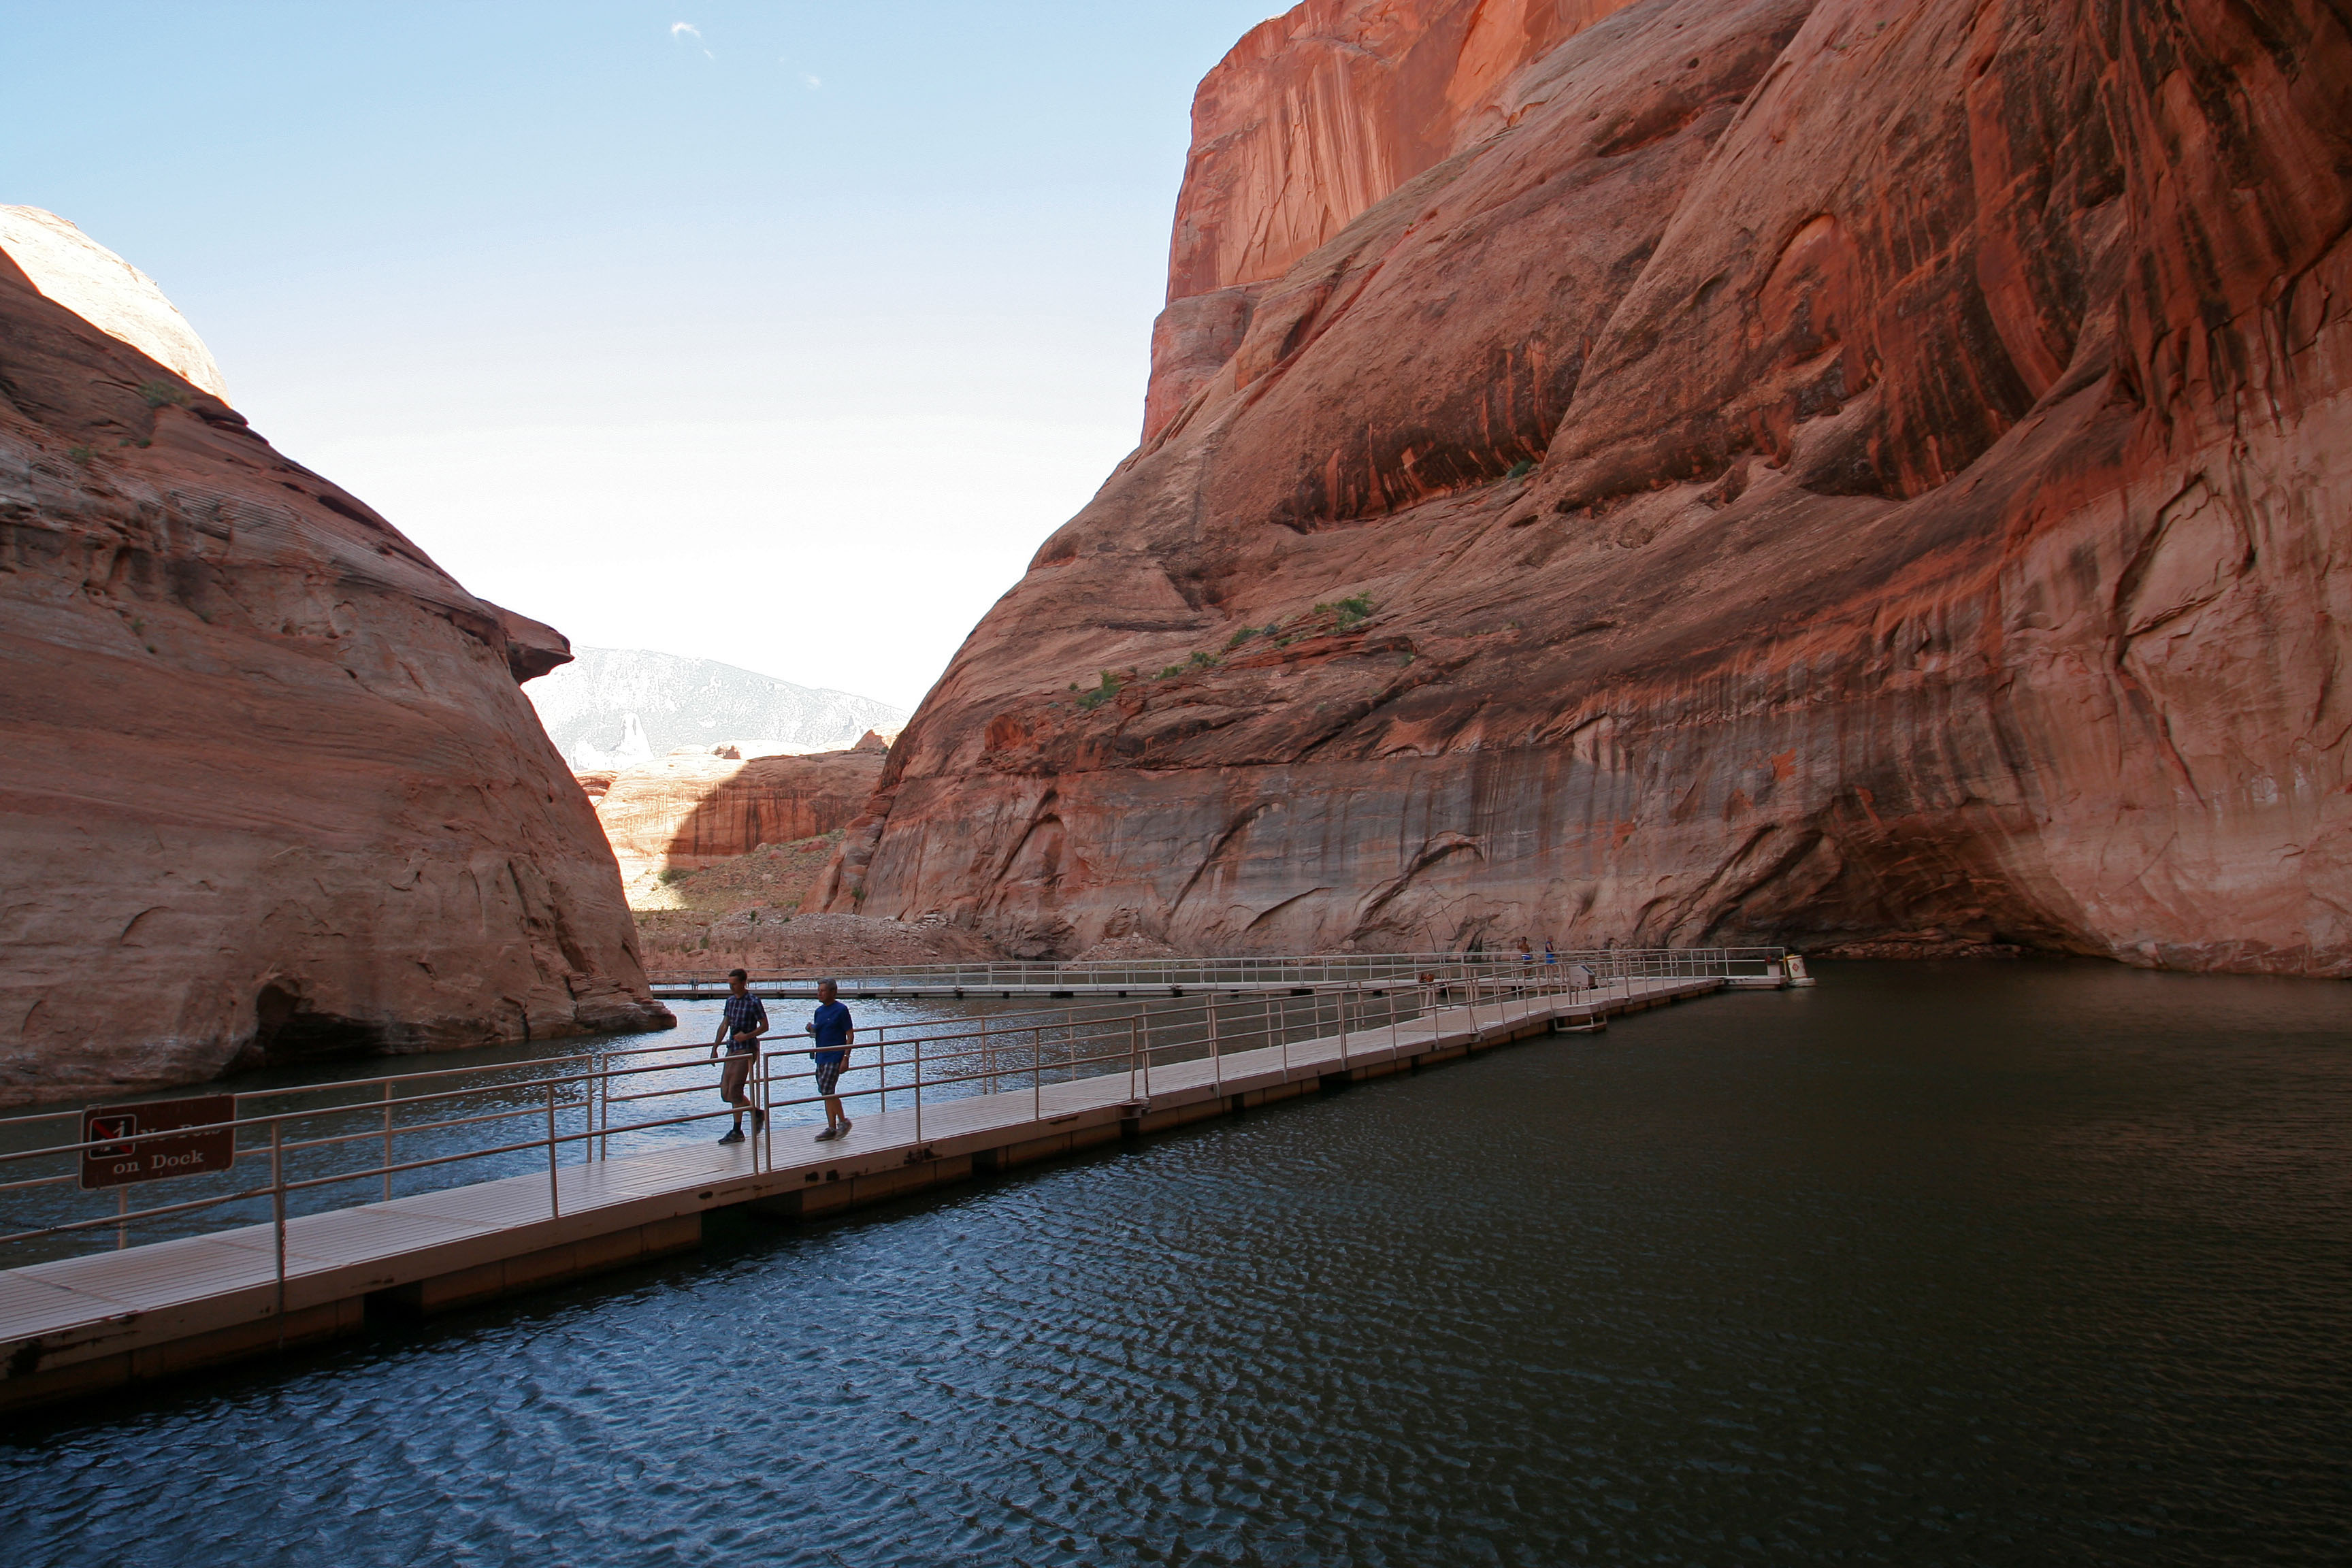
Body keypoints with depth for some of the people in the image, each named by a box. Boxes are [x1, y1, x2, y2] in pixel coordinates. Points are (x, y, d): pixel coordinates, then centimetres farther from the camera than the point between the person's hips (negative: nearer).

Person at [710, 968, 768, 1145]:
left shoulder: (753, 1002, -10)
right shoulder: (730, 1001, 10)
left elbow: (764, 1026, -7)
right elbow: (724, 1026, 16)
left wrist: (747, 1036, -20)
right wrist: (715, 1049, 16)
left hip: (747, 1050, -8)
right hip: (732, 1049, 8)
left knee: (735, 1090, -9)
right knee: (725, 1093, 7)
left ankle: (737, 1132, 1)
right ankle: (757, 1113, 24)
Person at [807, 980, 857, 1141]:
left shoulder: (841, 1010, -8)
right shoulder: (819, 1011, 13)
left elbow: (850, 1035, -9)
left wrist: (846, 1057, -16)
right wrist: (811, 1030, -2)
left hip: (835, 1057, -8)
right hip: (821, 1057, 8)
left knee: (827, 1091, -14)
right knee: (825, 1092, 8)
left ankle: (843, 1121, 1)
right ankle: (832, 1129, 13)